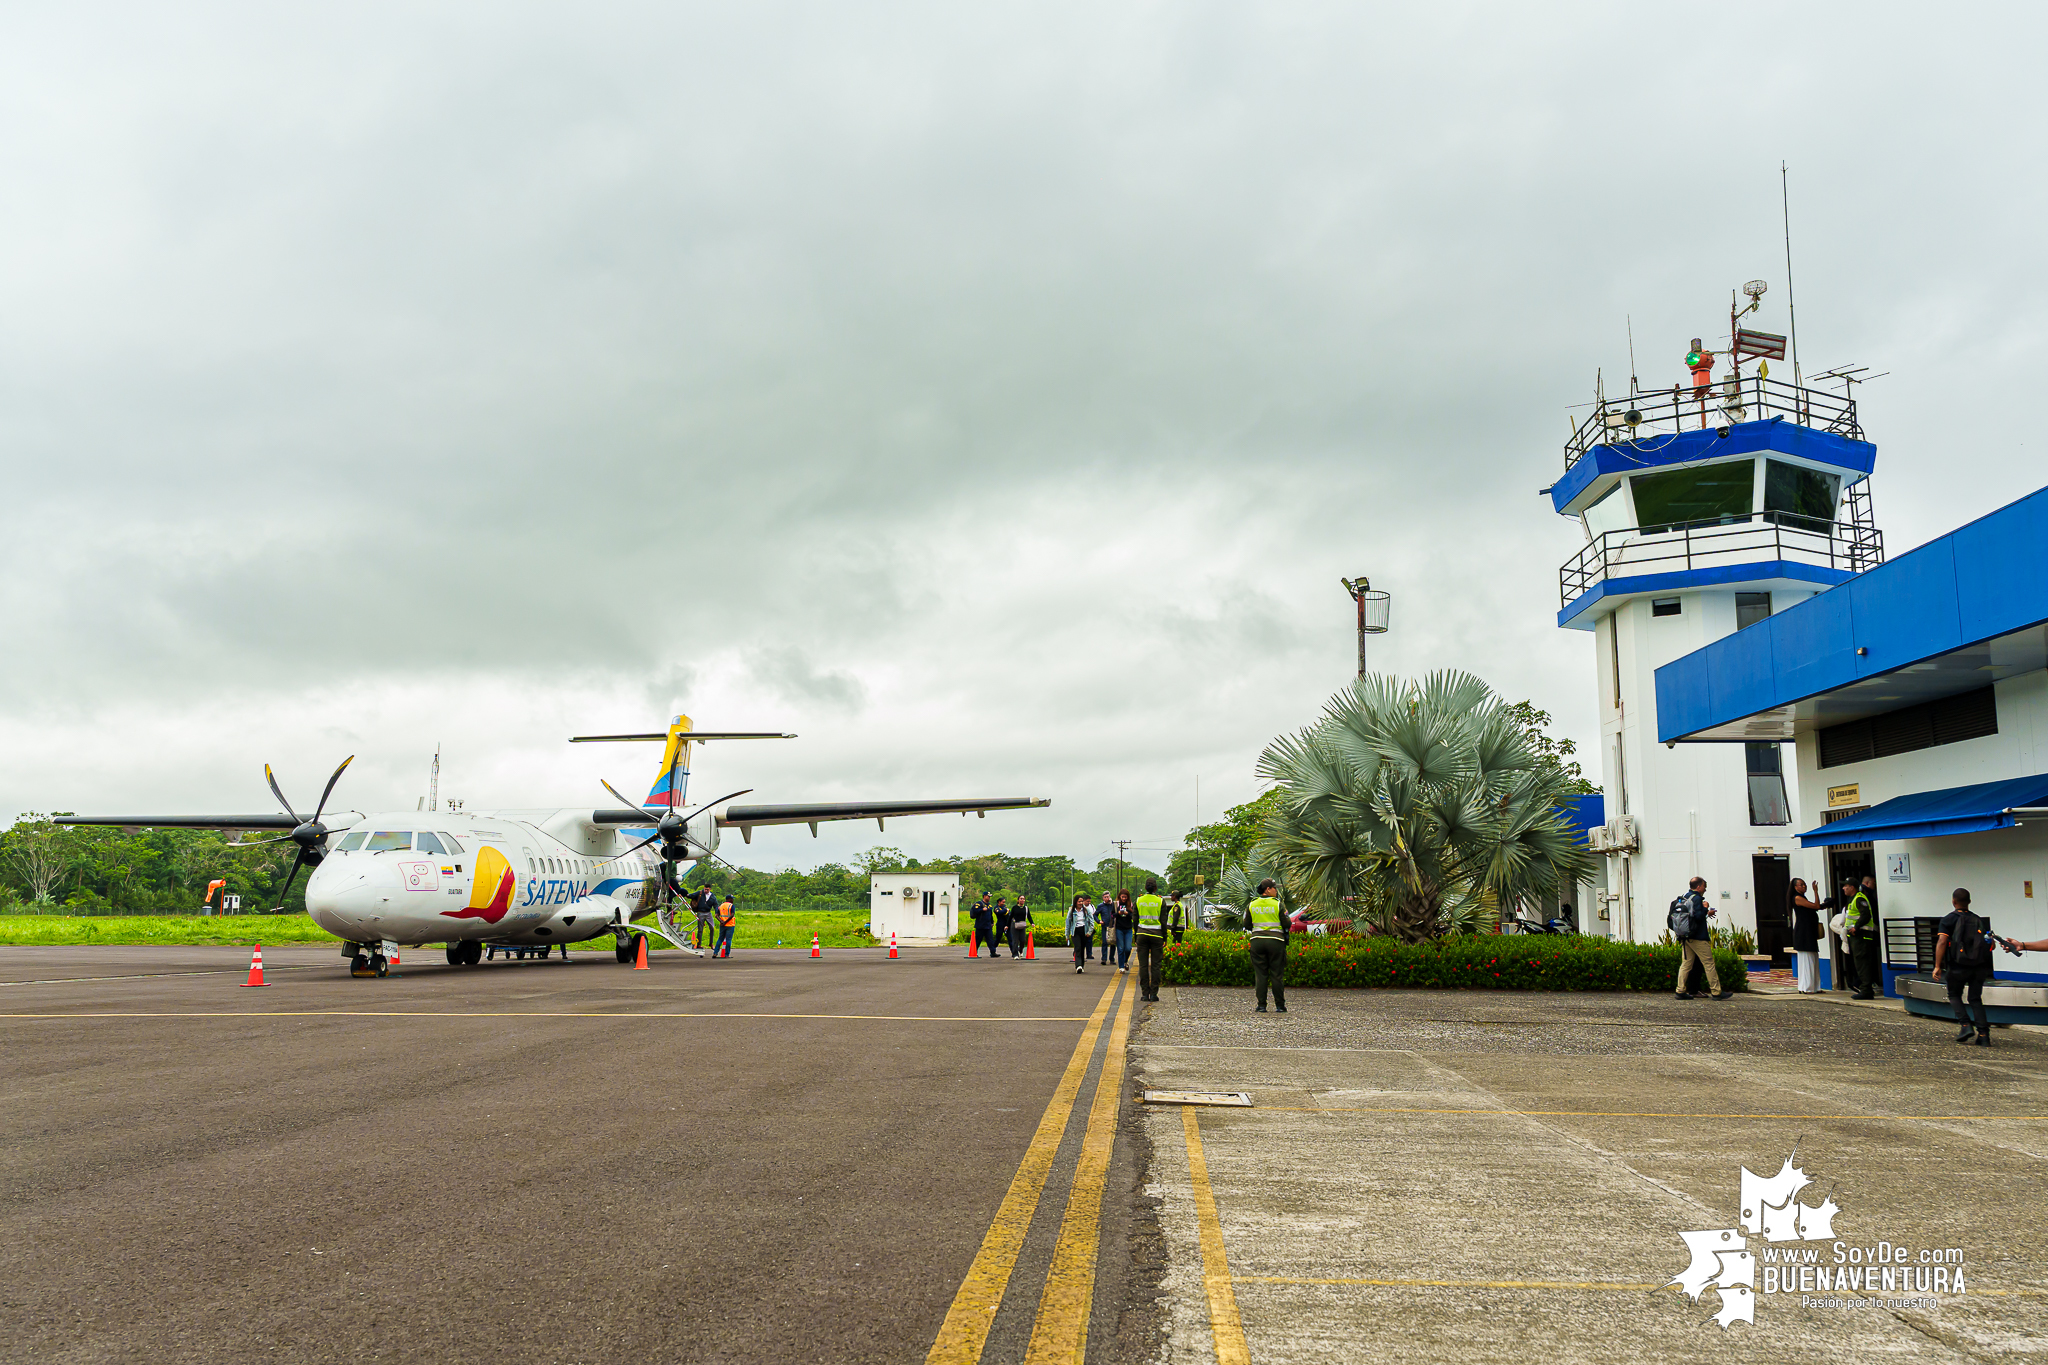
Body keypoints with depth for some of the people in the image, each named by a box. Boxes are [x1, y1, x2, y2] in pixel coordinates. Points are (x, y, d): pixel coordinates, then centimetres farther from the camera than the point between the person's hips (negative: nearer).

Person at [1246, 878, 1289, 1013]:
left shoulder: (1251, 906, 4)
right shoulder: (1278, 904, -7)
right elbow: (1286, 923, -5)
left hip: (1257, 941, 3)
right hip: (1276, 941, -3)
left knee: (1260, 974, 5)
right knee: (1277, 974, 4)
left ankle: (1261, 1005, 4)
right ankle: (1280, 1005, 8)